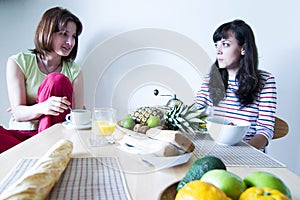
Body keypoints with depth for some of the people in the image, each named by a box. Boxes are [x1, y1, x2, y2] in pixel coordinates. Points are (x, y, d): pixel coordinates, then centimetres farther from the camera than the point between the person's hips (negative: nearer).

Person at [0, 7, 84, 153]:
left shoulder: (74, 71, 6)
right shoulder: (18, 62, 3)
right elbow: (18, 113, -6)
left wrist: (28, 109, -9)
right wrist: (41, 108, -29)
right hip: (19, 133, -1)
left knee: (58, 80, -22)